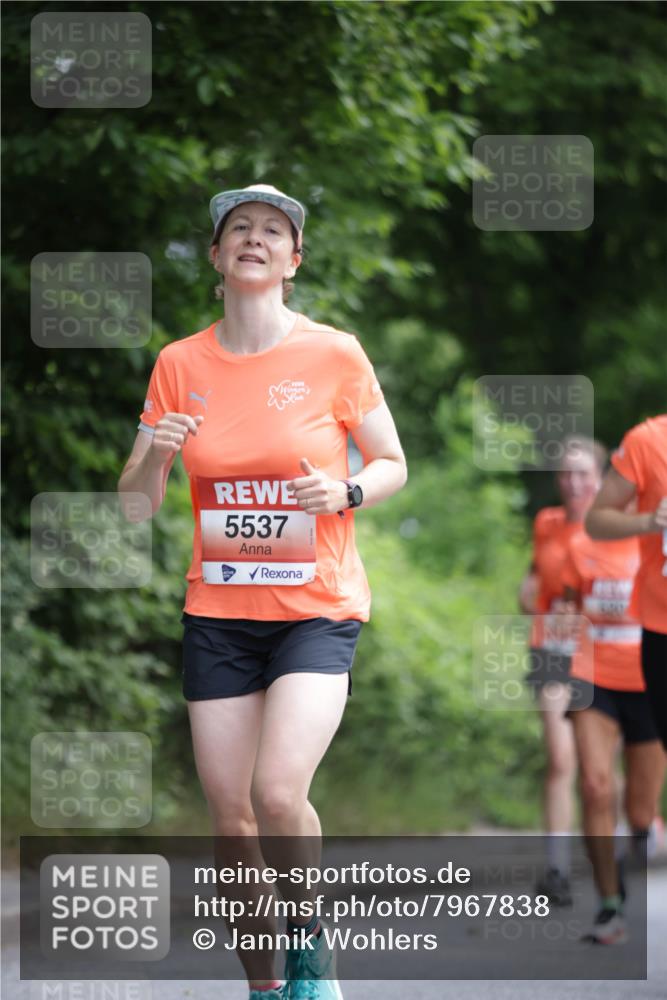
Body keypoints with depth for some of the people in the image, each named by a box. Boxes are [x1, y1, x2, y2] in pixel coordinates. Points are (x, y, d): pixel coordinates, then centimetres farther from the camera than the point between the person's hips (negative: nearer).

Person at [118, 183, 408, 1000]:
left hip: (318, 607, -3)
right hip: (218, 613, 3)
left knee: (277, 795, -21)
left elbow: (393, 464, 6)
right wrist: (154, 453, -15)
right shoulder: (179, 364, 3)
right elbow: (136, 505, 6)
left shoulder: (334, 354, -5)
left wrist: (344, 491, -16)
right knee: (230, 818, 2)